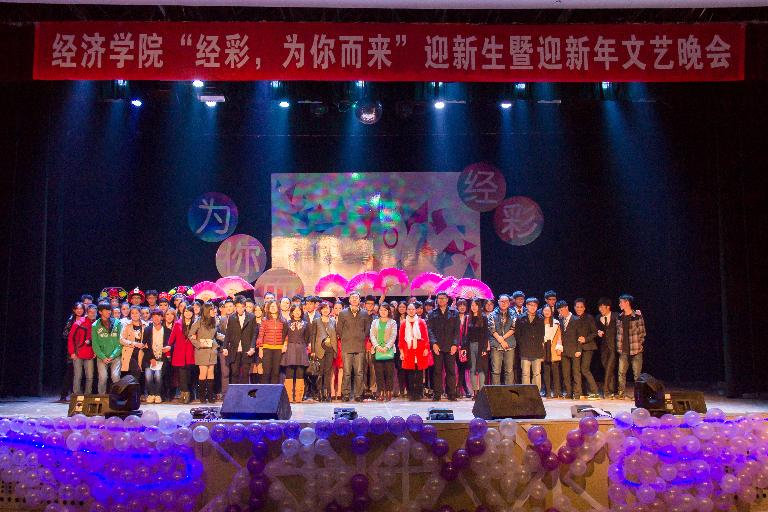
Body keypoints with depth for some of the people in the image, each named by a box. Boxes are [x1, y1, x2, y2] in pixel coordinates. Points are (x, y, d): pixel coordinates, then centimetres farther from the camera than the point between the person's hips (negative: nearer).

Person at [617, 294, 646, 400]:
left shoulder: (638, 316, -6)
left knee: (637, 374, 1)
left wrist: (639, 344, -5)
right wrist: (618, 346, 8)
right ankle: (621, 394, 10)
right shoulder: (620, 317, 9)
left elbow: (642, 332, -1)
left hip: (636, 350, -4)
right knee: (621, 373, 3)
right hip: (623, 351, 4)